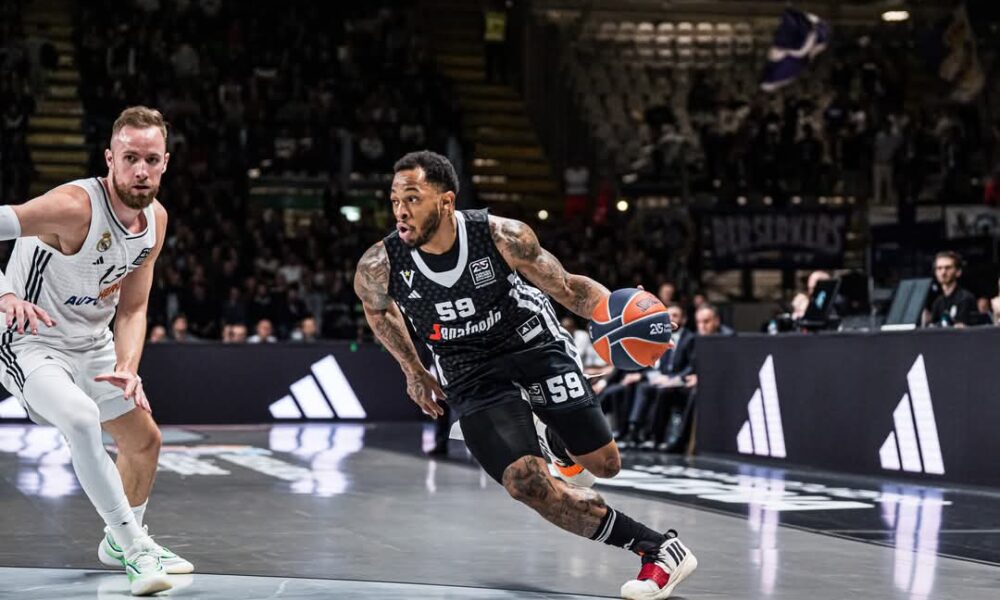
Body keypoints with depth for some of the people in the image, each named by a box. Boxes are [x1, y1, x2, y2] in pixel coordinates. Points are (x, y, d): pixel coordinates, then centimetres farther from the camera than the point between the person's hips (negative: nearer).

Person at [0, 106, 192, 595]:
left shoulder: (155, 219, -6)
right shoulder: (75, 206, -30)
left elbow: (132, 309, 0)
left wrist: (127, 368, -17)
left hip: (93, 344, 8)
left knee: (145, 440, 16)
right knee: (82, 419, -33)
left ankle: (120, 542, 42)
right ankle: (135, 550, -23)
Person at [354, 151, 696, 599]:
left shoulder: (501, 236, -22)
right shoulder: (378, 267, -18)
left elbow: (567, 286, -11)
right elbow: (379, 310, 7)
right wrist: (412, 371, 10)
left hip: (533, 343, 0)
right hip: (471, 375, 0)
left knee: (604, 465, -2)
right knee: (526, 484, -16)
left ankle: (554, 440, 35)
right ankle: (657, 549, -5)